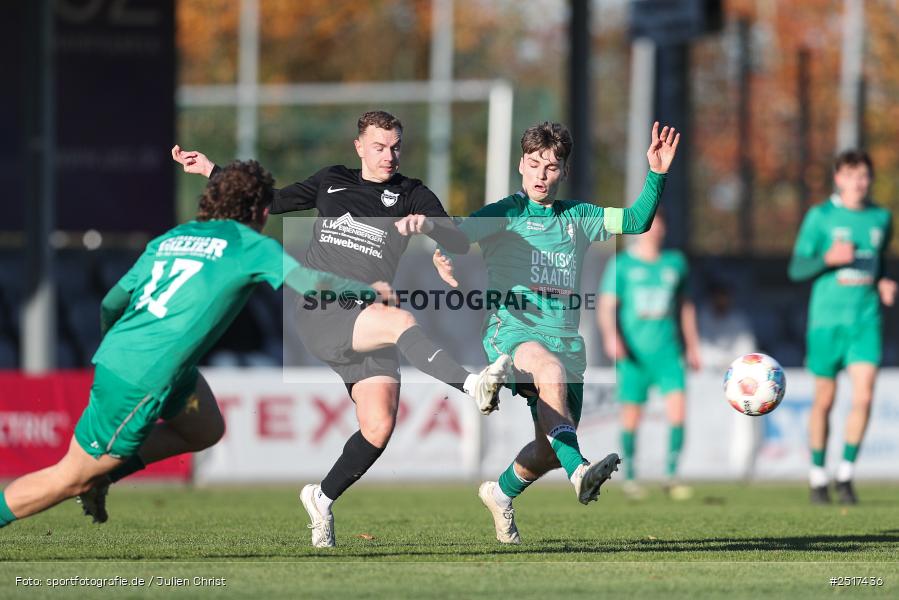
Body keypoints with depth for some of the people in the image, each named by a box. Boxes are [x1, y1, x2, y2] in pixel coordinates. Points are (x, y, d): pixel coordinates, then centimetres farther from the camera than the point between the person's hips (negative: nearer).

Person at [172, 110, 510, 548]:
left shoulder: (412, 195, 12)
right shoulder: (331, 182, 17)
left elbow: (460, 244, -1)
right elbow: (272, 201, 32)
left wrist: (428, 223, -22)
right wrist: (211, 170, 31)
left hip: (368, 325, 2)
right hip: (322, 317, -2)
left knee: (379, 426, -13)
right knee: (402, 320, -33)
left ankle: (323, 498, 11)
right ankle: (474, 385, -54)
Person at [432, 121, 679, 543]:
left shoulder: (576, 218, 17)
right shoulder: (505, 213, 4)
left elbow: (636, 221, 10)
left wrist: (657, 174, -3)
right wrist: (442, 260, -31)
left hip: (566, 341, 5)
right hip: (512, 329, -5)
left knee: (549, 450, 6)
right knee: (550, 368, -40)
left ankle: (501, 493, 37)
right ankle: (578, 471, -54)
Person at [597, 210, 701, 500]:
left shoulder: (675, 262, 12)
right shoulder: (621, 265, 2)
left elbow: (685, 305, 22)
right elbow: (606, 306, -4)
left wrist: (692, 346, 21)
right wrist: (611, 336, -22)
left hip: (667, 351, 2)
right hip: (633, 353, -2)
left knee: (678, 410, -13)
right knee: (631, 417, 1)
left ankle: (671, 476, -5)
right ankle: (629, 478, 16)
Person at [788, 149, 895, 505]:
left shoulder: (881, 219, 9)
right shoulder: (821, 216, -2)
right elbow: (797, 269, -3)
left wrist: (884, 285, 5)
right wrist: (829, 258, -20)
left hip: (866, 319, 2)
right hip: (827, 319, -2)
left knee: (863, 396, -13)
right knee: (825, 399, 4)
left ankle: (845, 474, 0)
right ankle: (817, 476, 19)